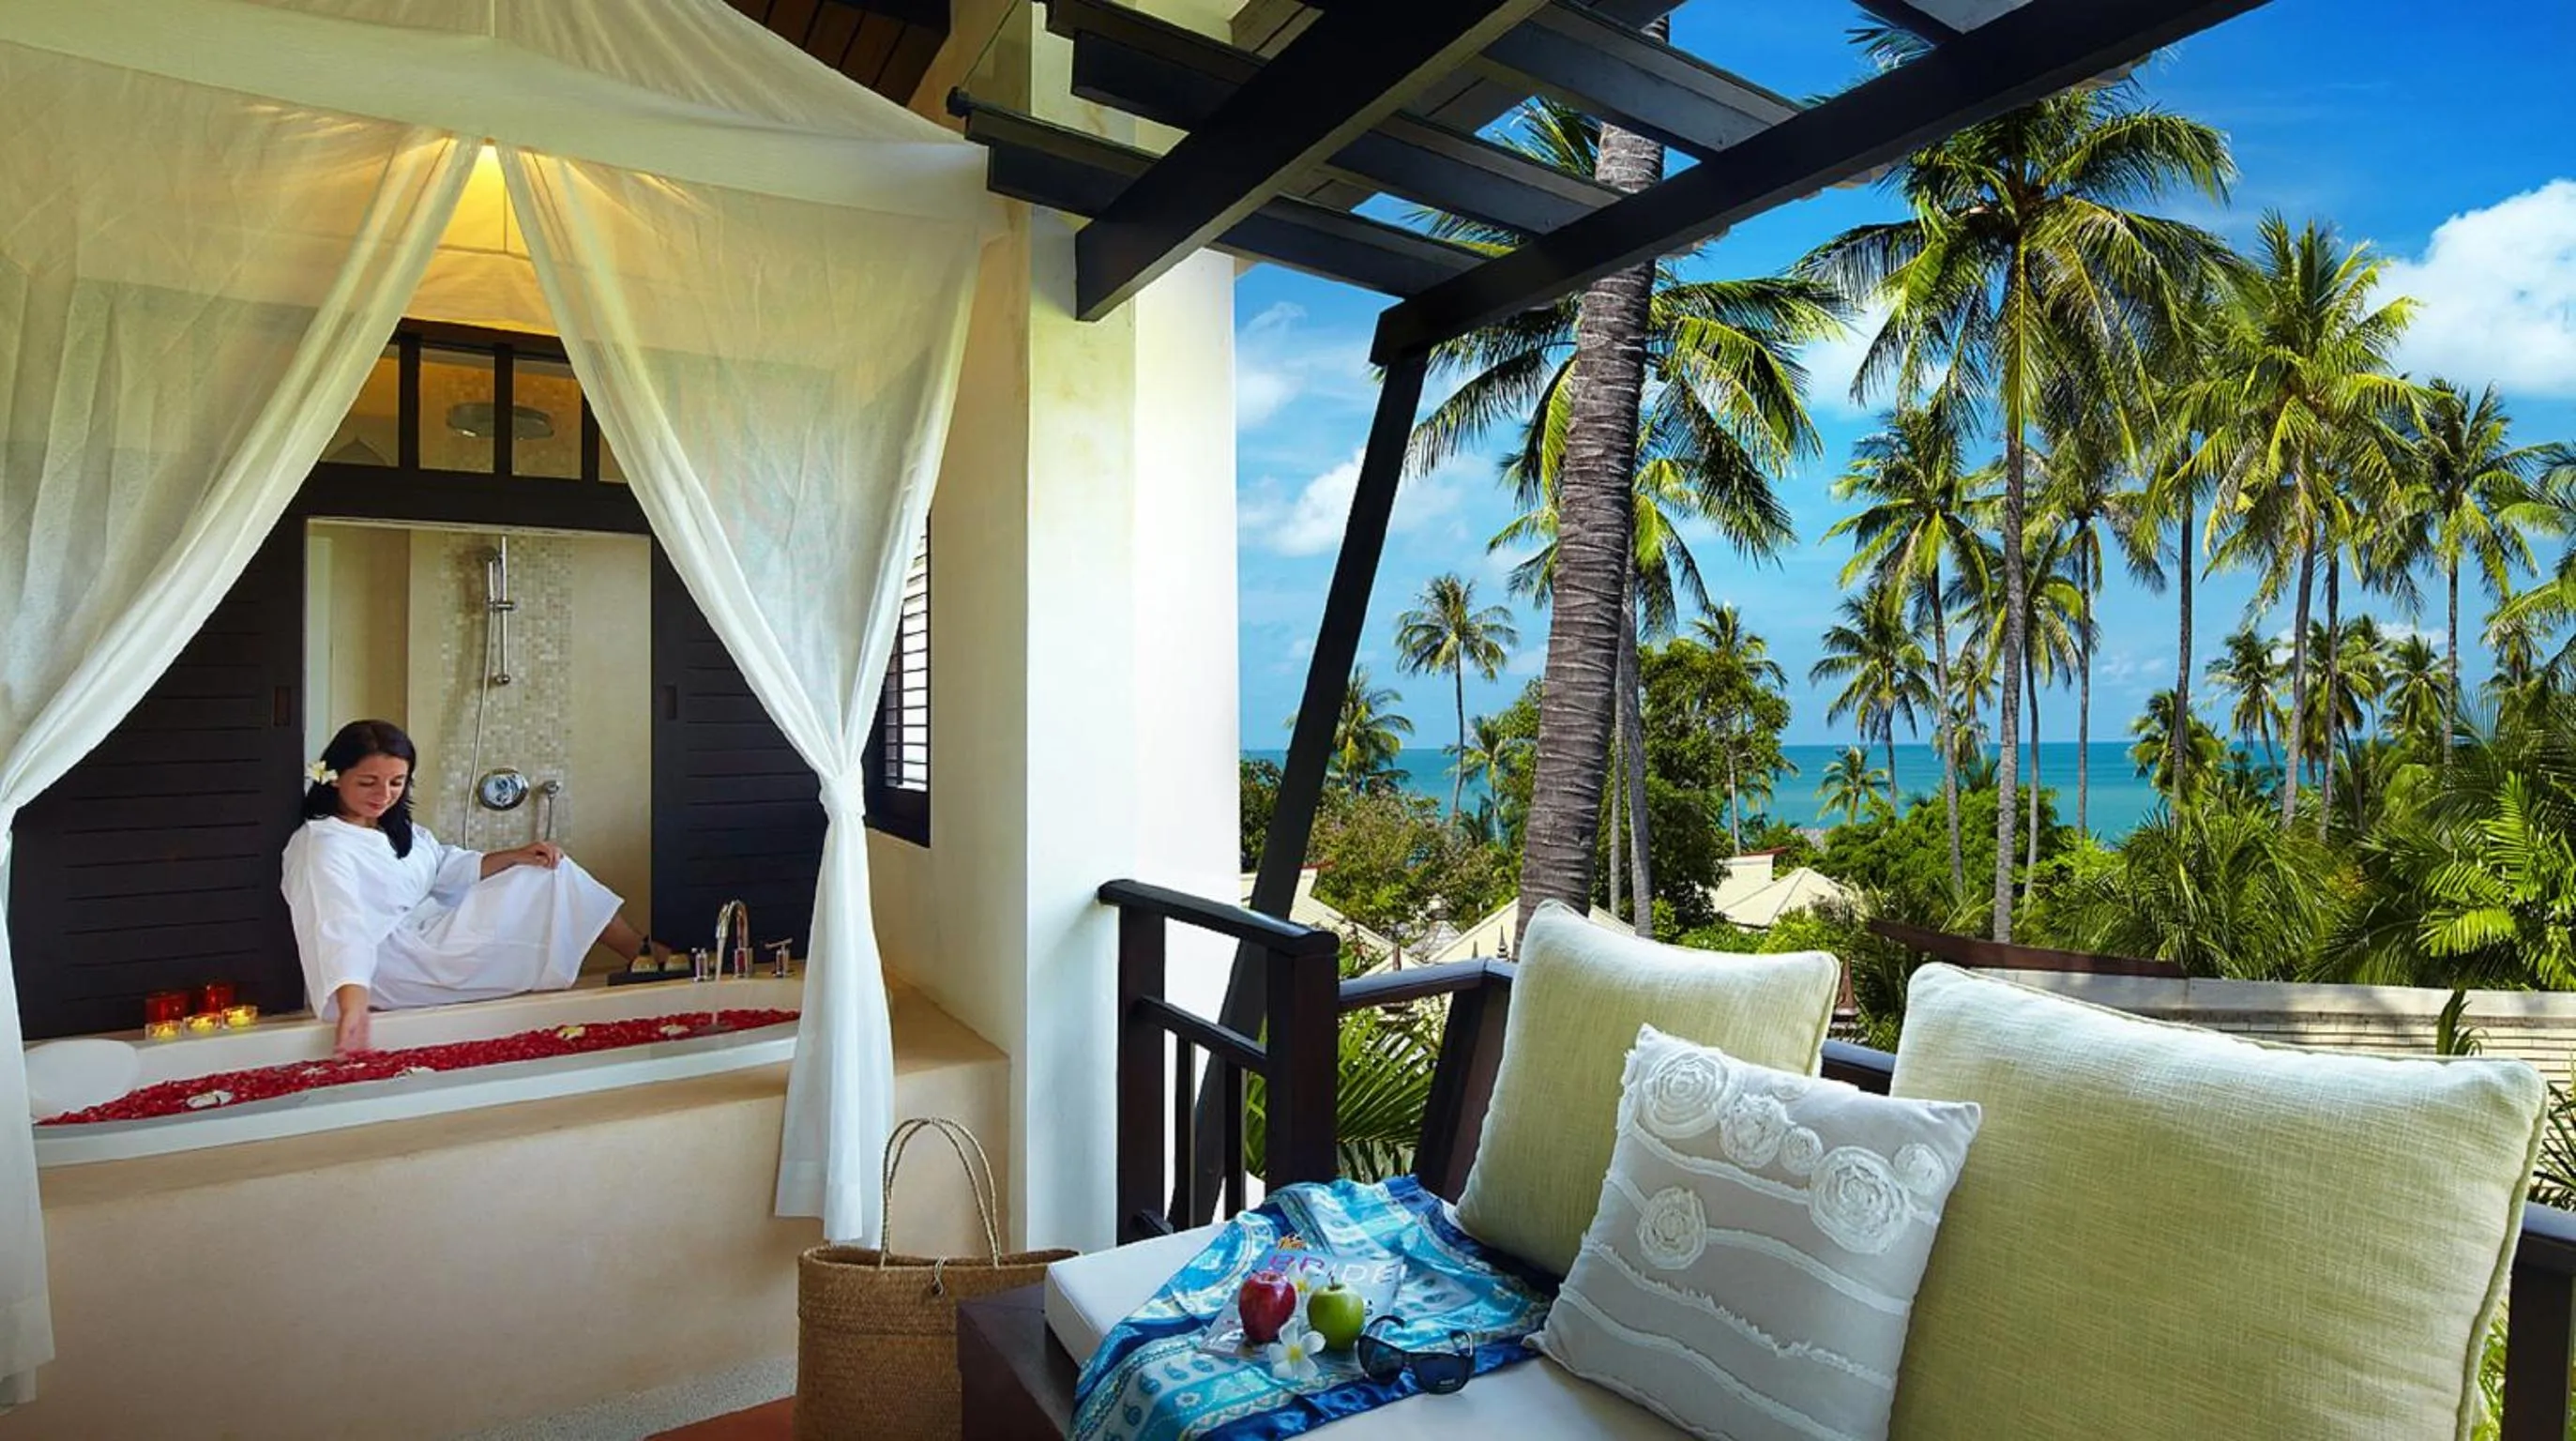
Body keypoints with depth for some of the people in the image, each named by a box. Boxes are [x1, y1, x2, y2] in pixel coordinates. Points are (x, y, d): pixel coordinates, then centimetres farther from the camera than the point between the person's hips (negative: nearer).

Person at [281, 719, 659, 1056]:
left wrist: (515, 857, -4)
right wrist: (353, 1010, -48)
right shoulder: (322, 847, -20)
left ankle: (644, 955, 6)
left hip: (434, 938, 9)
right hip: (391, 968, -9)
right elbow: (340, 931, -34)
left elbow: (450, 868, 15)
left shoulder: (397, 829, 8)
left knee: (551, 874, 5)